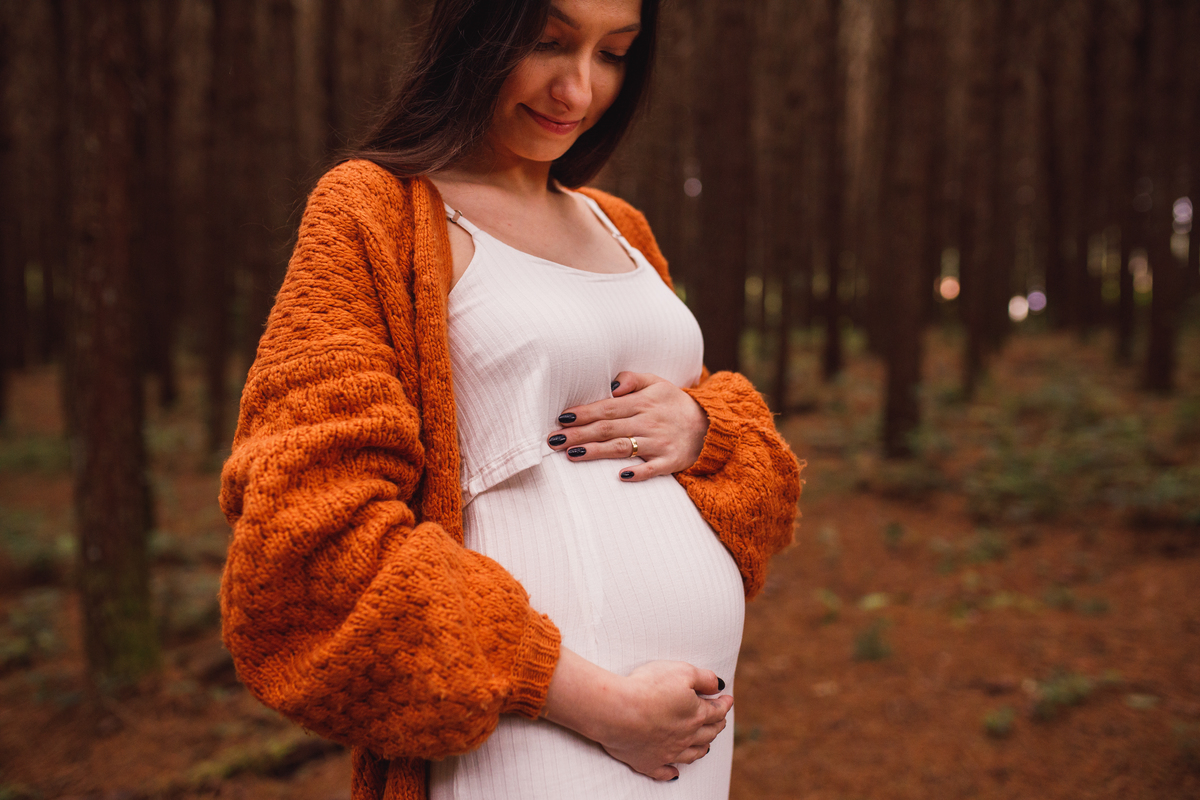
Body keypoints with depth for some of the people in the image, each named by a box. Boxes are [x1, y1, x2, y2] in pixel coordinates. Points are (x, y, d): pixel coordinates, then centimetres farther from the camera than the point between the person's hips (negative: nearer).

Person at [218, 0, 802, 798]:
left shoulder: (618, 226, 14)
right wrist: (601, 705, -16)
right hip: (535, 733, -6)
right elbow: (314, 532, -14)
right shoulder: (372, 210, -5)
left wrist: (701, 425, -6)